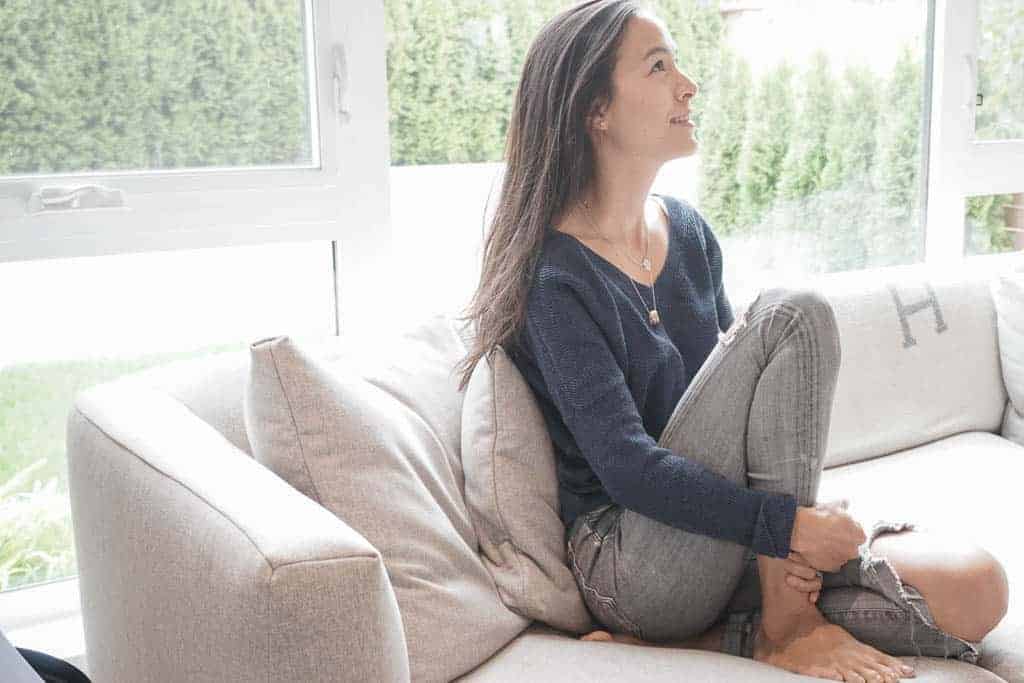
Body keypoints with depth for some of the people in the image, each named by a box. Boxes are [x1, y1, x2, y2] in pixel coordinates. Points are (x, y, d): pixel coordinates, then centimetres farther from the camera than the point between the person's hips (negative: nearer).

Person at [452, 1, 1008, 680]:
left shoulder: (689, 231, 8)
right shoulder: (555, 278, -14)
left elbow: (741, 386, 9)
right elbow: (628, 467, -21)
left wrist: (794, 544, -6)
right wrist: (791, 525, -22)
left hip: (727, 545, 7)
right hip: (630, 564, -6)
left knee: (974, 591, -15)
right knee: (794, 314, -23)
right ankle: (784, 624, -15)